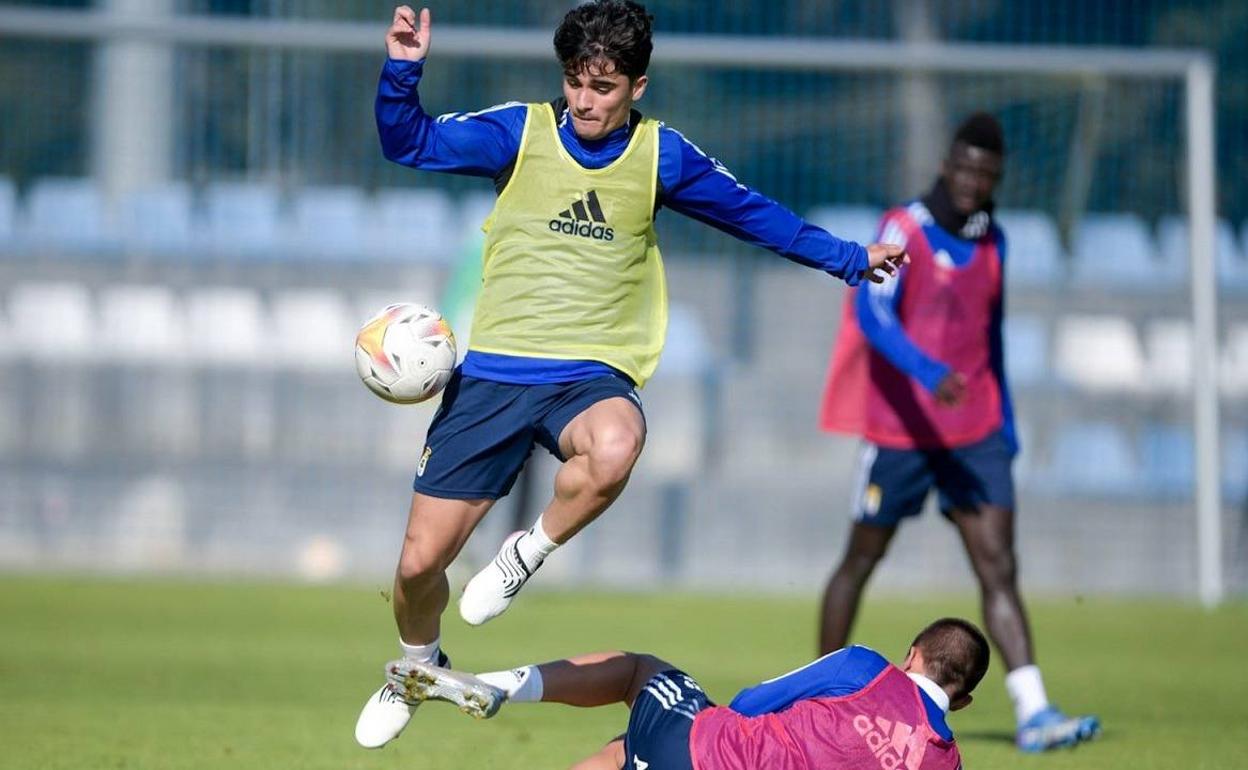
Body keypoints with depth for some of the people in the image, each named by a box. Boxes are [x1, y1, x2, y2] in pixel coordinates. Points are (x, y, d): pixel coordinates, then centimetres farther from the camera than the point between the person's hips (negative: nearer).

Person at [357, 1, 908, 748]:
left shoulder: (662, 155, 4)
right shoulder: (520, 131, 0)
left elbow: (752, 212, 17)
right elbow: (411, 143, -6)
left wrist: (849, 258, 19)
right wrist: (403, 71, -23)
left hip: (593, 377, 0)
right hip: (495, 371, 0)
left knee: (614, 449, -40)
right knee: (420, 561, -1)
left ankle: (529, 553, -10)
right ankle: (417, 665, 33)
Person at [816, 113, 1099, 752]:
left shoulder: (991, 240, 10)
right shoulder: (903, 230, -10)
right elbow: (871, 315, -25)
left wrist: (1005, 420, 22)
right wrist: (930, 373, -39)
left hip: (974, 430, 5)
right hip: (900, 429, -5)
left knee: (999, 567, -7)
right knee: (861, 560, 7)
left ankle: (1033, 712, -16)